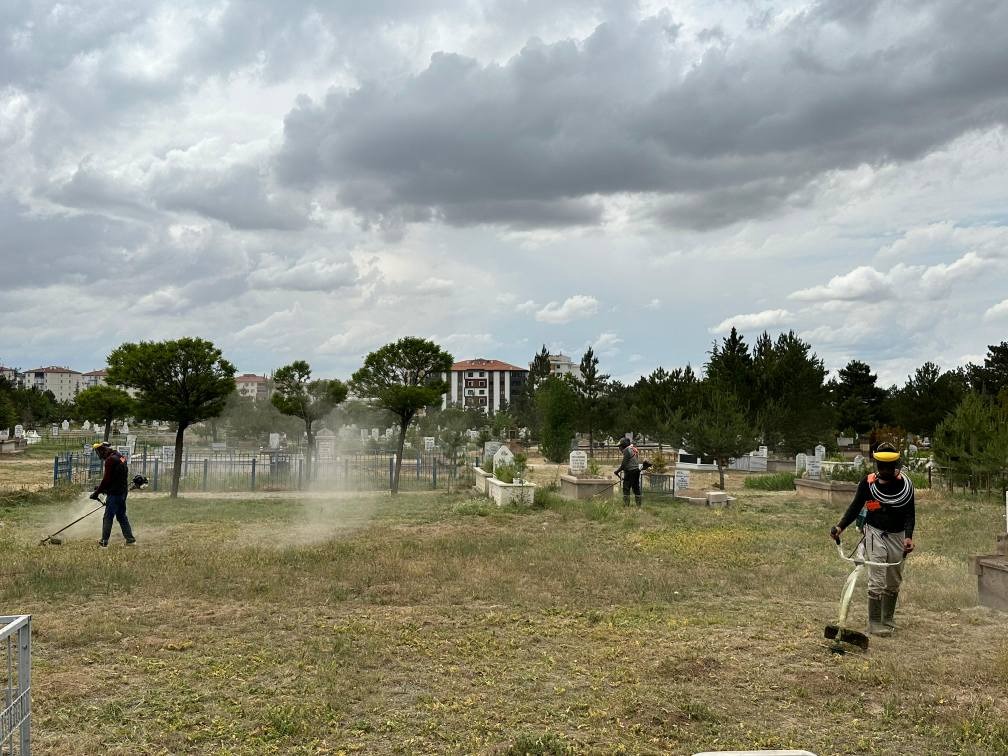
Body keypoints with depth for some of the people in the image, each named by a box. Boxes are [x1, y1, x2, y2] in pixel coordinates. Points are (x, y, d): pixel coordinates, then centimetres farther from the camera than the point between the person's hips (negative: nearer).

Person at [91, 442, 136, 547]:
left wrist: (97, 492, -9)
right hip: (123, 491, 9)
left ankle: (104, 541, 0)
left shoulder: (110, 460, -15)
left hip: (114, 493, -9)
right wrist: (101, 487, 20)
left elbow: (106, 479, -17)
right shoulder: (120, 457, 13)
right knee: (121, 515, 16)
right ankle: (130, 538, 16)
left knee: (108, 517, -3)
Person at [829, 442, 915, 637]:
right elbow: (855, 507, 1)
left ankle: (887, 622, 25)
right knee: (877, 581, -9)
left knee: (893, 583, 12)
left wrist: (908, 536, -18)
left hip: (897, 536, 3)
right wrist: (840, 526, -13)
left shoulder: (905, 484, -3)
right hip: (875, 533, -2)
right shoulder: (868, 482, -5)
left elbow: (910, 513, -3)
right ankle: (875, 624, -3)